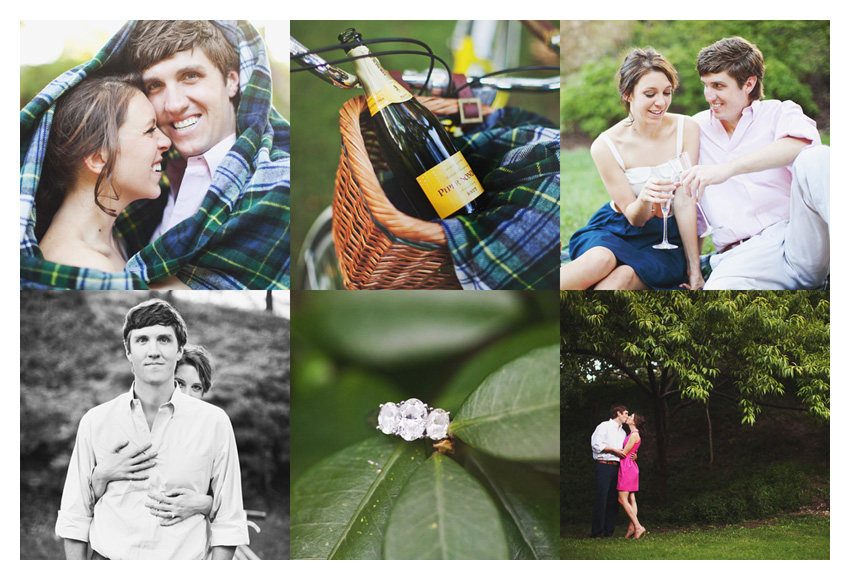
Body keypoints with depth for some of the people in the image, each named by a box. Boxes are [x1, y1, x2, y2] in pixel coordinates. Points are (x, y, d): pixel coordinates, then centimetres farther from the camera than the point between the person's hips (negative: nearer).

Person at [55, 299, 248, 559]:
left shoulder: (214, 422, -3)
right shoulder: (95, 421, 0)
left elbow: (228, 522, -1)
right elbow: (75, 518, 4)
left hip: (185, 558, 0)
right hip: (109, 558, 1)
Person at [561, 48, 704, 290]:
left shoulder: (686, 130, -7)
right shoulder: (605, 146, -11)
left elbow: (685, 202, -8)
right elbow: (634, 218, -7)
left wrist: (694, 268, -8)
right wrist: (644, 199, -33)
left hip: (666, 236, 1)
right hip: (616, 231, -1)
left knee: (623, 277, -33)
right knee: (600, 260, -37)